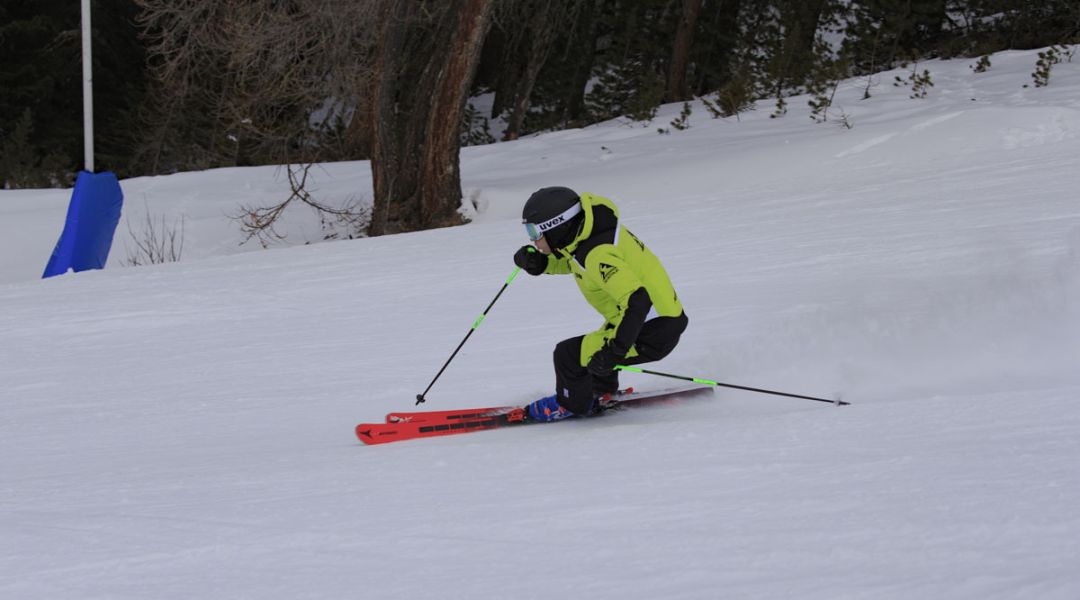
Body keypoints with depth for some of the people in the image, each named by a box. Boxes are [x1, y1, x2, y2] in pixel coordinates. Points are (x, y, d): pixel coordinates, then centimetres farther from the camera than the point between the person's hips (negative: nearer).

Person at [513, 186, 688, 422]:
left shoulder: (598, 255, -28)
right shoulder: (585, 230, 1)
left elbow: (637, 301, -35)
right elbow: (572, 262, 23)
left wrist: (614, 350, -33)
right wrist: (538, 263, 4)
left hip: (653, 335, -10)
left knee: (568, 355, -5)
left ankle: (571, 405, 19)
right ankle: (602, 392, 54)